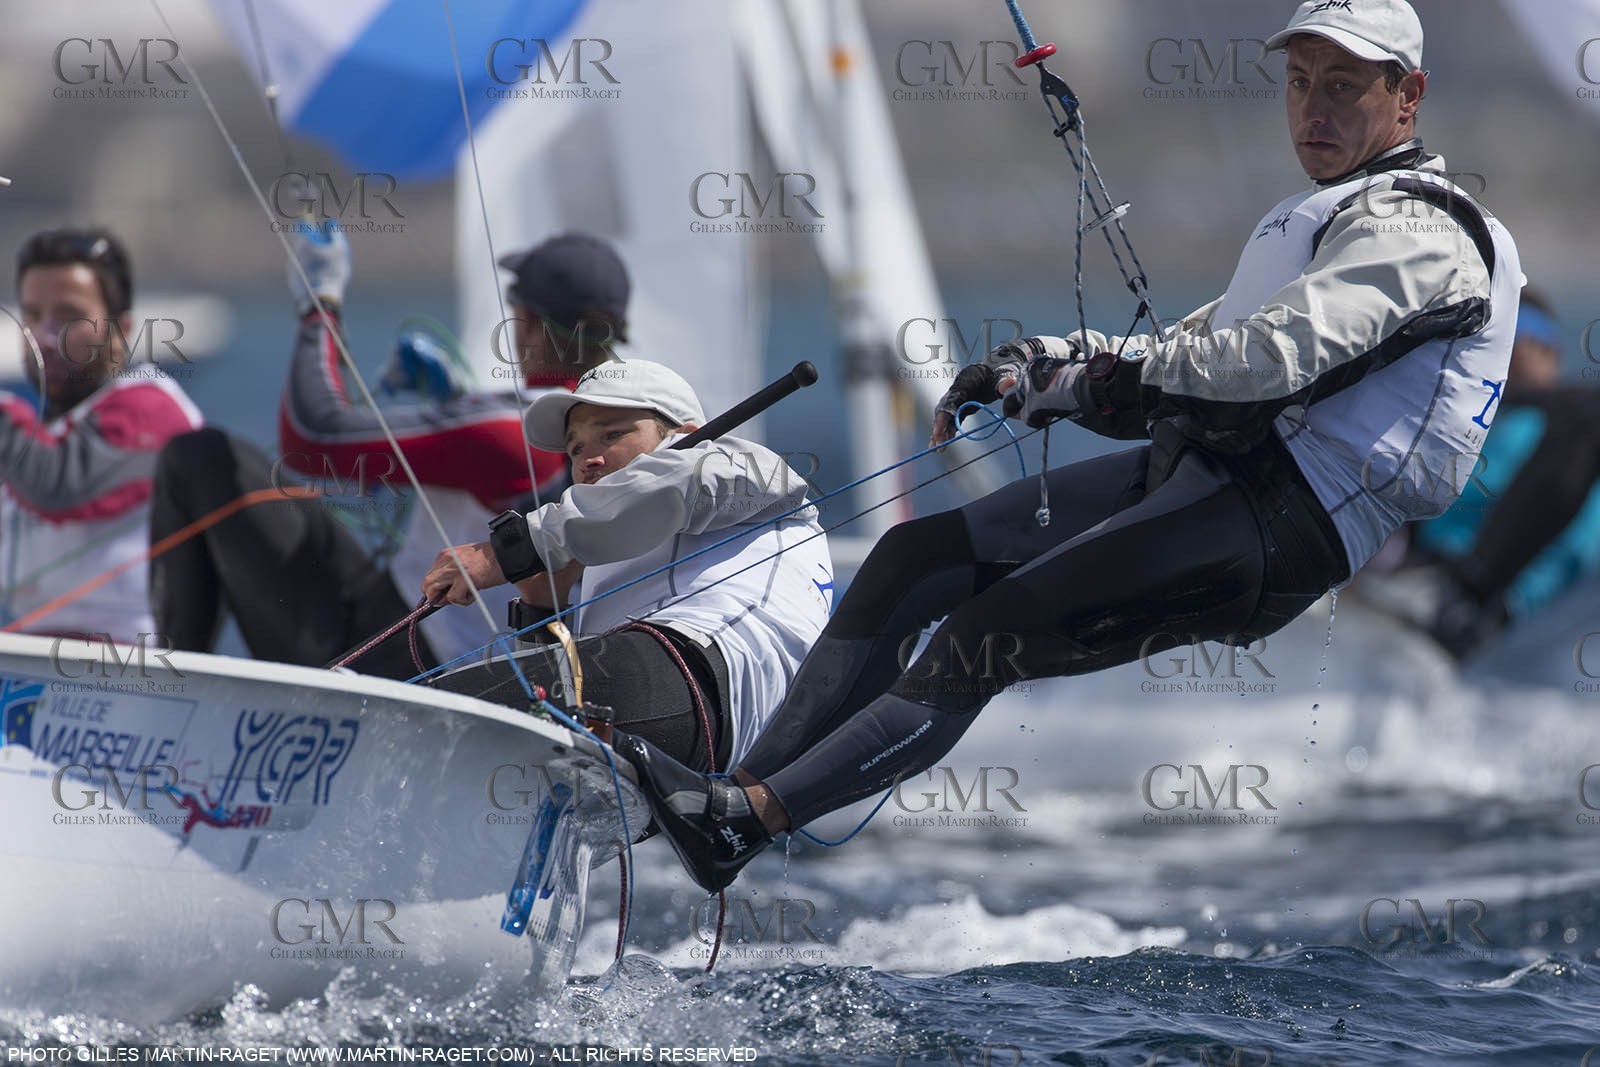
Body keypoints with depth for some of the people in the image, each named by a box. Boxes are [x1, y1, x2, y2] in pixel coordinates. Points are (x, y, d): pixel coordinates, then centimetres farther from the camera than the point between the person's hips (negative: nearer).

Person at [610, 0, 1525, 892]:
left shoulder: (1419, 231, -6)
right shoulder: (1321, 216, 28)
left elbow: (1272, 360, -21)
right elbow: (1192, 361, 25)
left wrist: (1081, 373, -14)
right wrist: (1038, 365, 8)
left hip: (1278, 526, -10)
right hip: (1191, 475, 10)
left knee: (991, 635, -21)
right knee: (912, 558, 0)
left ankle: (745, 820, -27)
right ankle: (750, 778, -4)